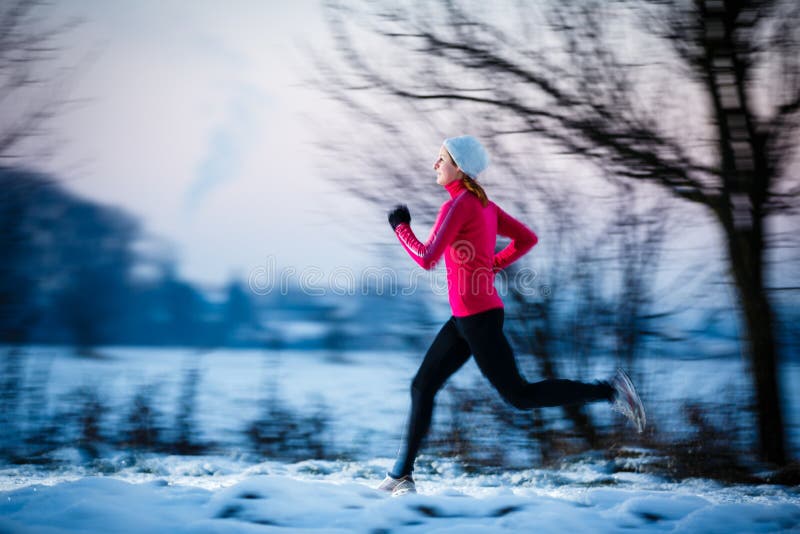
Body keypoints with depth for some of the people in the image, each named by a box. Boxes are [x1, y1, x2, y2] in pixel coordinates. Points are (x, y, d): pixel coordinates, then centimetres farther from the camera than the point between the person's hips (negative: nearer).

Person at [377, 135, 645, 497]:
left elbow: (427, 258, -22)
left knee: (519, 396, -3)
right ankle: (400, 475, 14)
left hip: (477, 317, -10)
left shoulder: (458, 204, -16)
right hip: (468, 317, 10)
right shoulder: (484, 205, 12)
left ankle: (609, 391, -2)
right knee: (422, 386, 10)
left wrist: (401, 227, -6)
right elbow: (527, 239, 18)